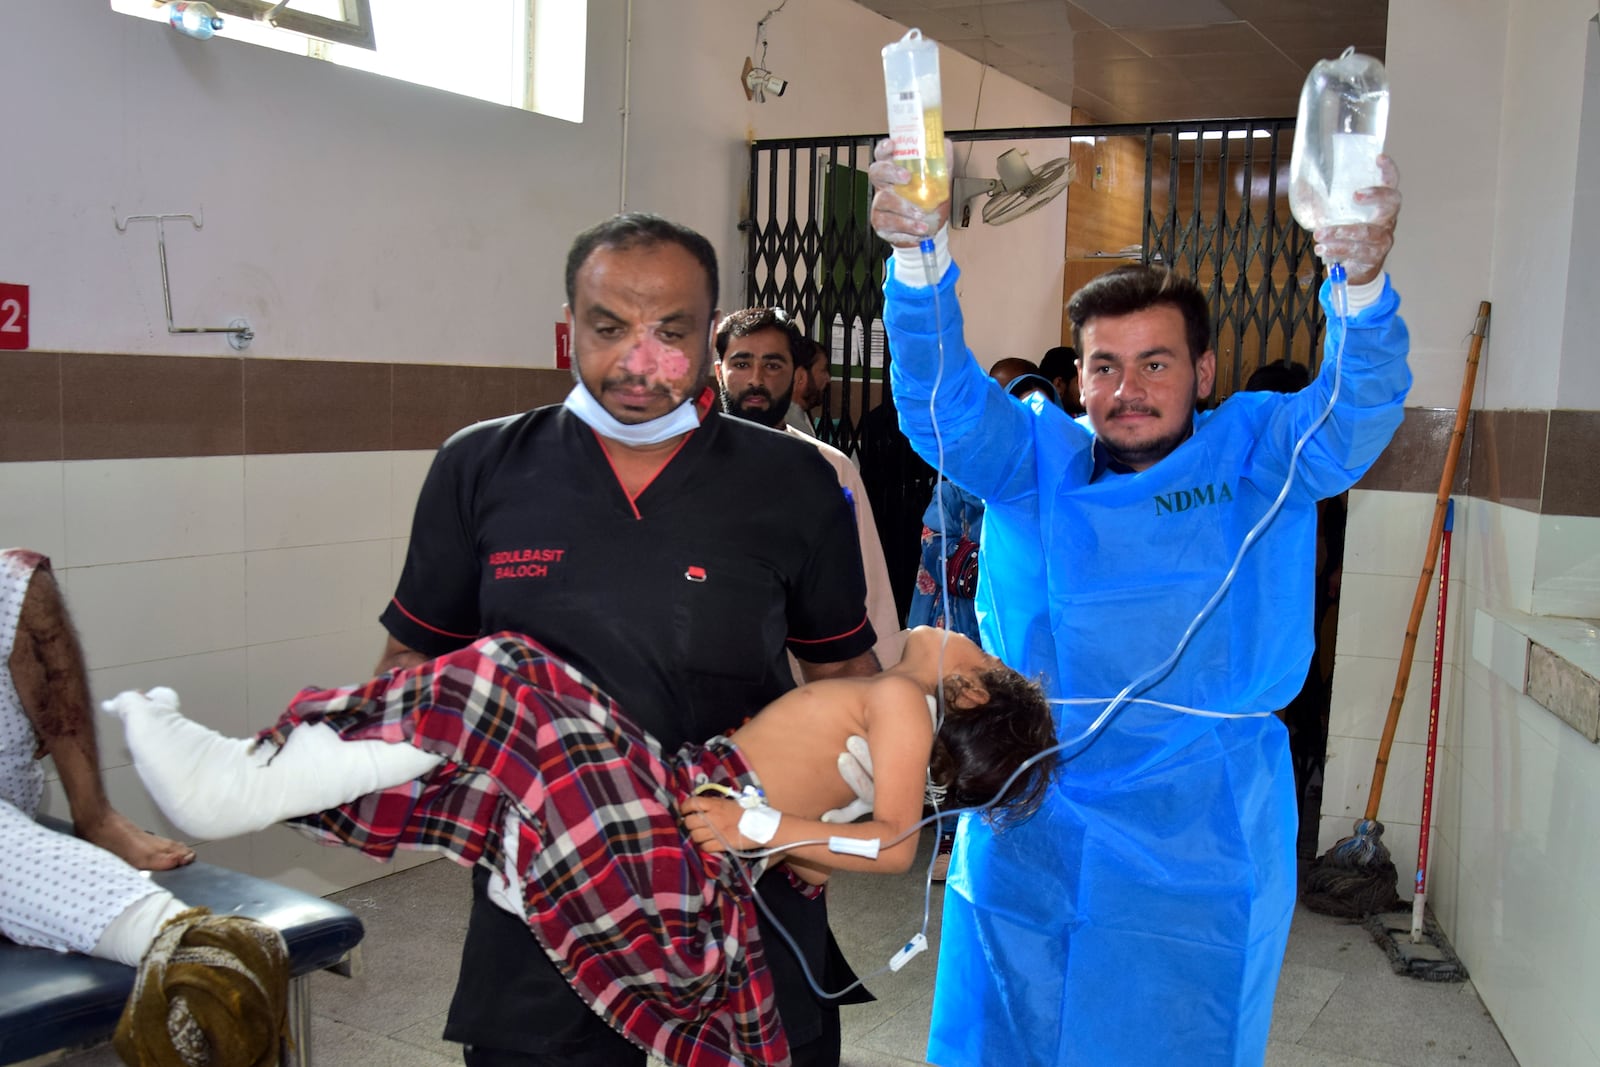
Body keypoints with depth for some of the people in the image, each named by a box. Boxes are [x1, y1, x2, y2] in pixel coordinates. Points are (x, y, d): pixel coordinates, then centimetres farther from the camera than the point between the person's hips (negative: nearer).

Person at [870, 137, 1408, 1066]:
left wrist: (1363, 282, -38)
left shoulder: (1260, 453, 1)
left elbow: (1359, 412, -16)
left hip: (1206, 841, -1)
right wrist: (921, 257, -32)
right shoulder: (1033, 458, 3)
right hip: (1031, 831, 1)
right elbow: (941, 397, -13)